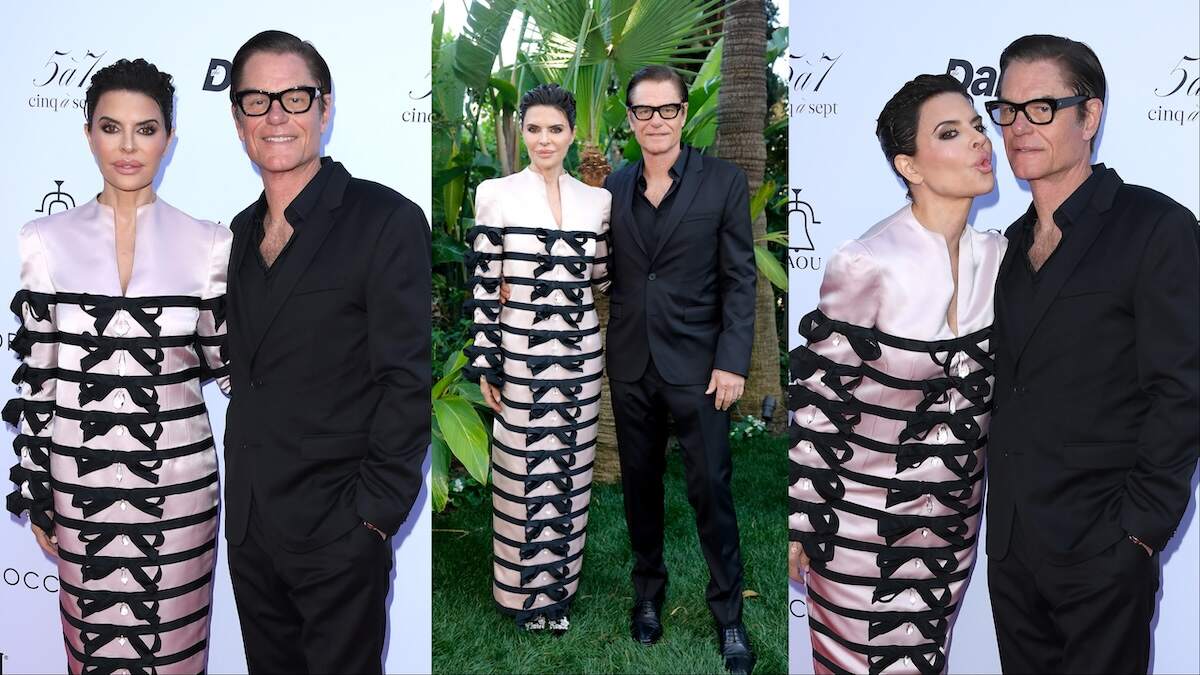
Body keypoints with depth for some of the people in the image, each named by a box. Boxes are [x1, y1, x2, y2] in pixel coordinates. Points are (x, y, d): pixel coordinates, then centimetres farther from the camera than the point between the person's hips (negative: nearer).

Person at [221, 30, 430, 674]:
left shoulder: (387, 219, -11)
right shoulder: (244, 229, 11)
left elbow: (407, 379, -14)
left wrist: (374, 511, -16)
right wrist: (240, 493, 11)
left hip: (337, 532, -6)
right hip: (248, 527, 7)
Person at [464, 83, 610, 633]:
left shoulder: (596, 200, 6)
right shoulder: (495, 194, -3)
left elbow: (601, 277, 13)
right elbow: (484, 287, -4)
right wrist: (484, 365, -6)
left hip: (579, 355, 3)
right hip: (520, 354, -3)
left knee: (569, 472, 11)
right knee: (523, 473, 3)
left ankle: (559, 585, 27)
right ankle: (525, 592, 21)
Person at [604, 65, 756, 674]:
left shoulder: (724, 182, -4)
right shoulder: (615, 187, 6)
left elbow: (740, 278, -5)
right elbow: (608, 273, 9)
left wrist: (732, 362, -11)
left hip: (696, 363, -3)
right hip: (630, 365, 4)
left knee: (711, 489, 1)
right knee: (640, 484, 14)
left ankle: (728, 612, 17)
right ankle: (648, 591, 32)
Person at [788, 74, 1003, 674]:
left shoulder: (997, 255, -2)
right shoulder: (868, 264, -22)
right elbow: (815, 400, -15)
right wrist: (796, 525, -10)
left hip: (954, 523, 6)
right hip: (861, 524, -6)